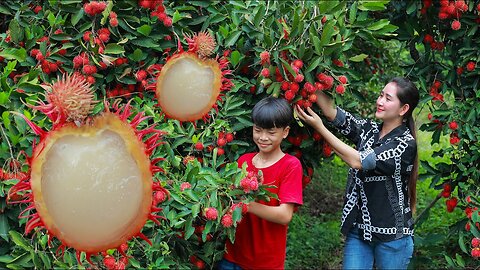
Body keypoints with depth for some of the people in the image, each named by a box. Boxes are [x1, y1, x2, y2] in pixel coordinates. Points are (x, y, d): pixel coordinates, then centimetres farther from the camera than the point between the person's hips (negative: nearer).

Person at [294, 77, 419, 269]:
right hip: (359, 230, 4)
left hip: (392, 236, -4)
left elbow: (358, 161, -23)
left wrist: (320, 128, -23)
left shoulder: (406, 143, -14)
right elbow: (332, 113, -11)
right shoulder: (368, 130, 3)